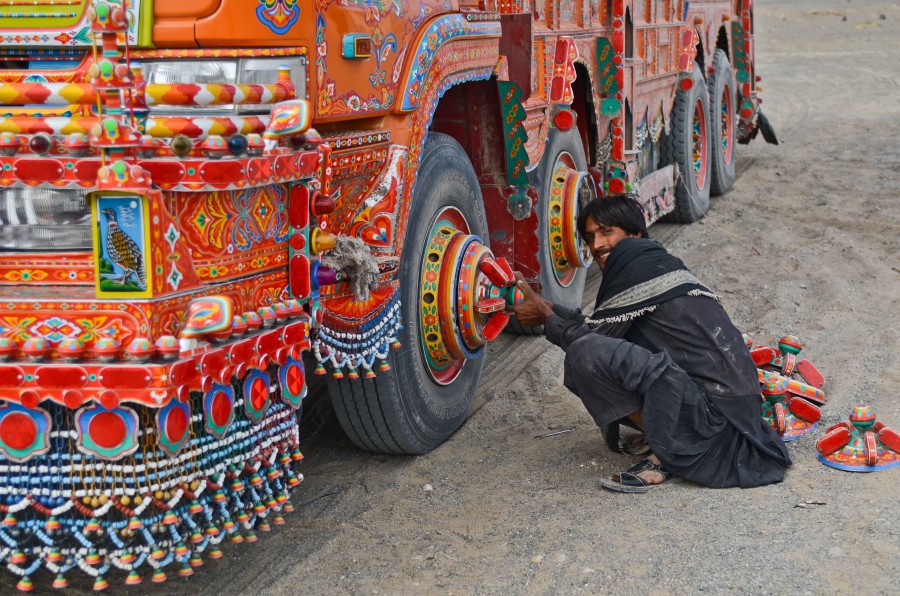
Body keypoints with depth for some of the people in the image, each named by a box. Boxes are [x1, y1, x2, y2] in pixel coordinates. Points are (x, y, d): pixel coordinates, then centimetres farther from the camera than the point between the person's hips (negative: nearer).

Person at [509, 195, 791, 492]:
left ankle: (666, 455, -10)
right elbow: (597, 325, 24)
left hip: (712, 409, -11)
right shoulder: (658, 261, 21)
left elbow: (595, 335, -5)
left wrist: (545, 318, 12)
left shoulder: (635, 260, -8)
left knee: (585, 353, -21)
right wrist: (544, 305, 24)